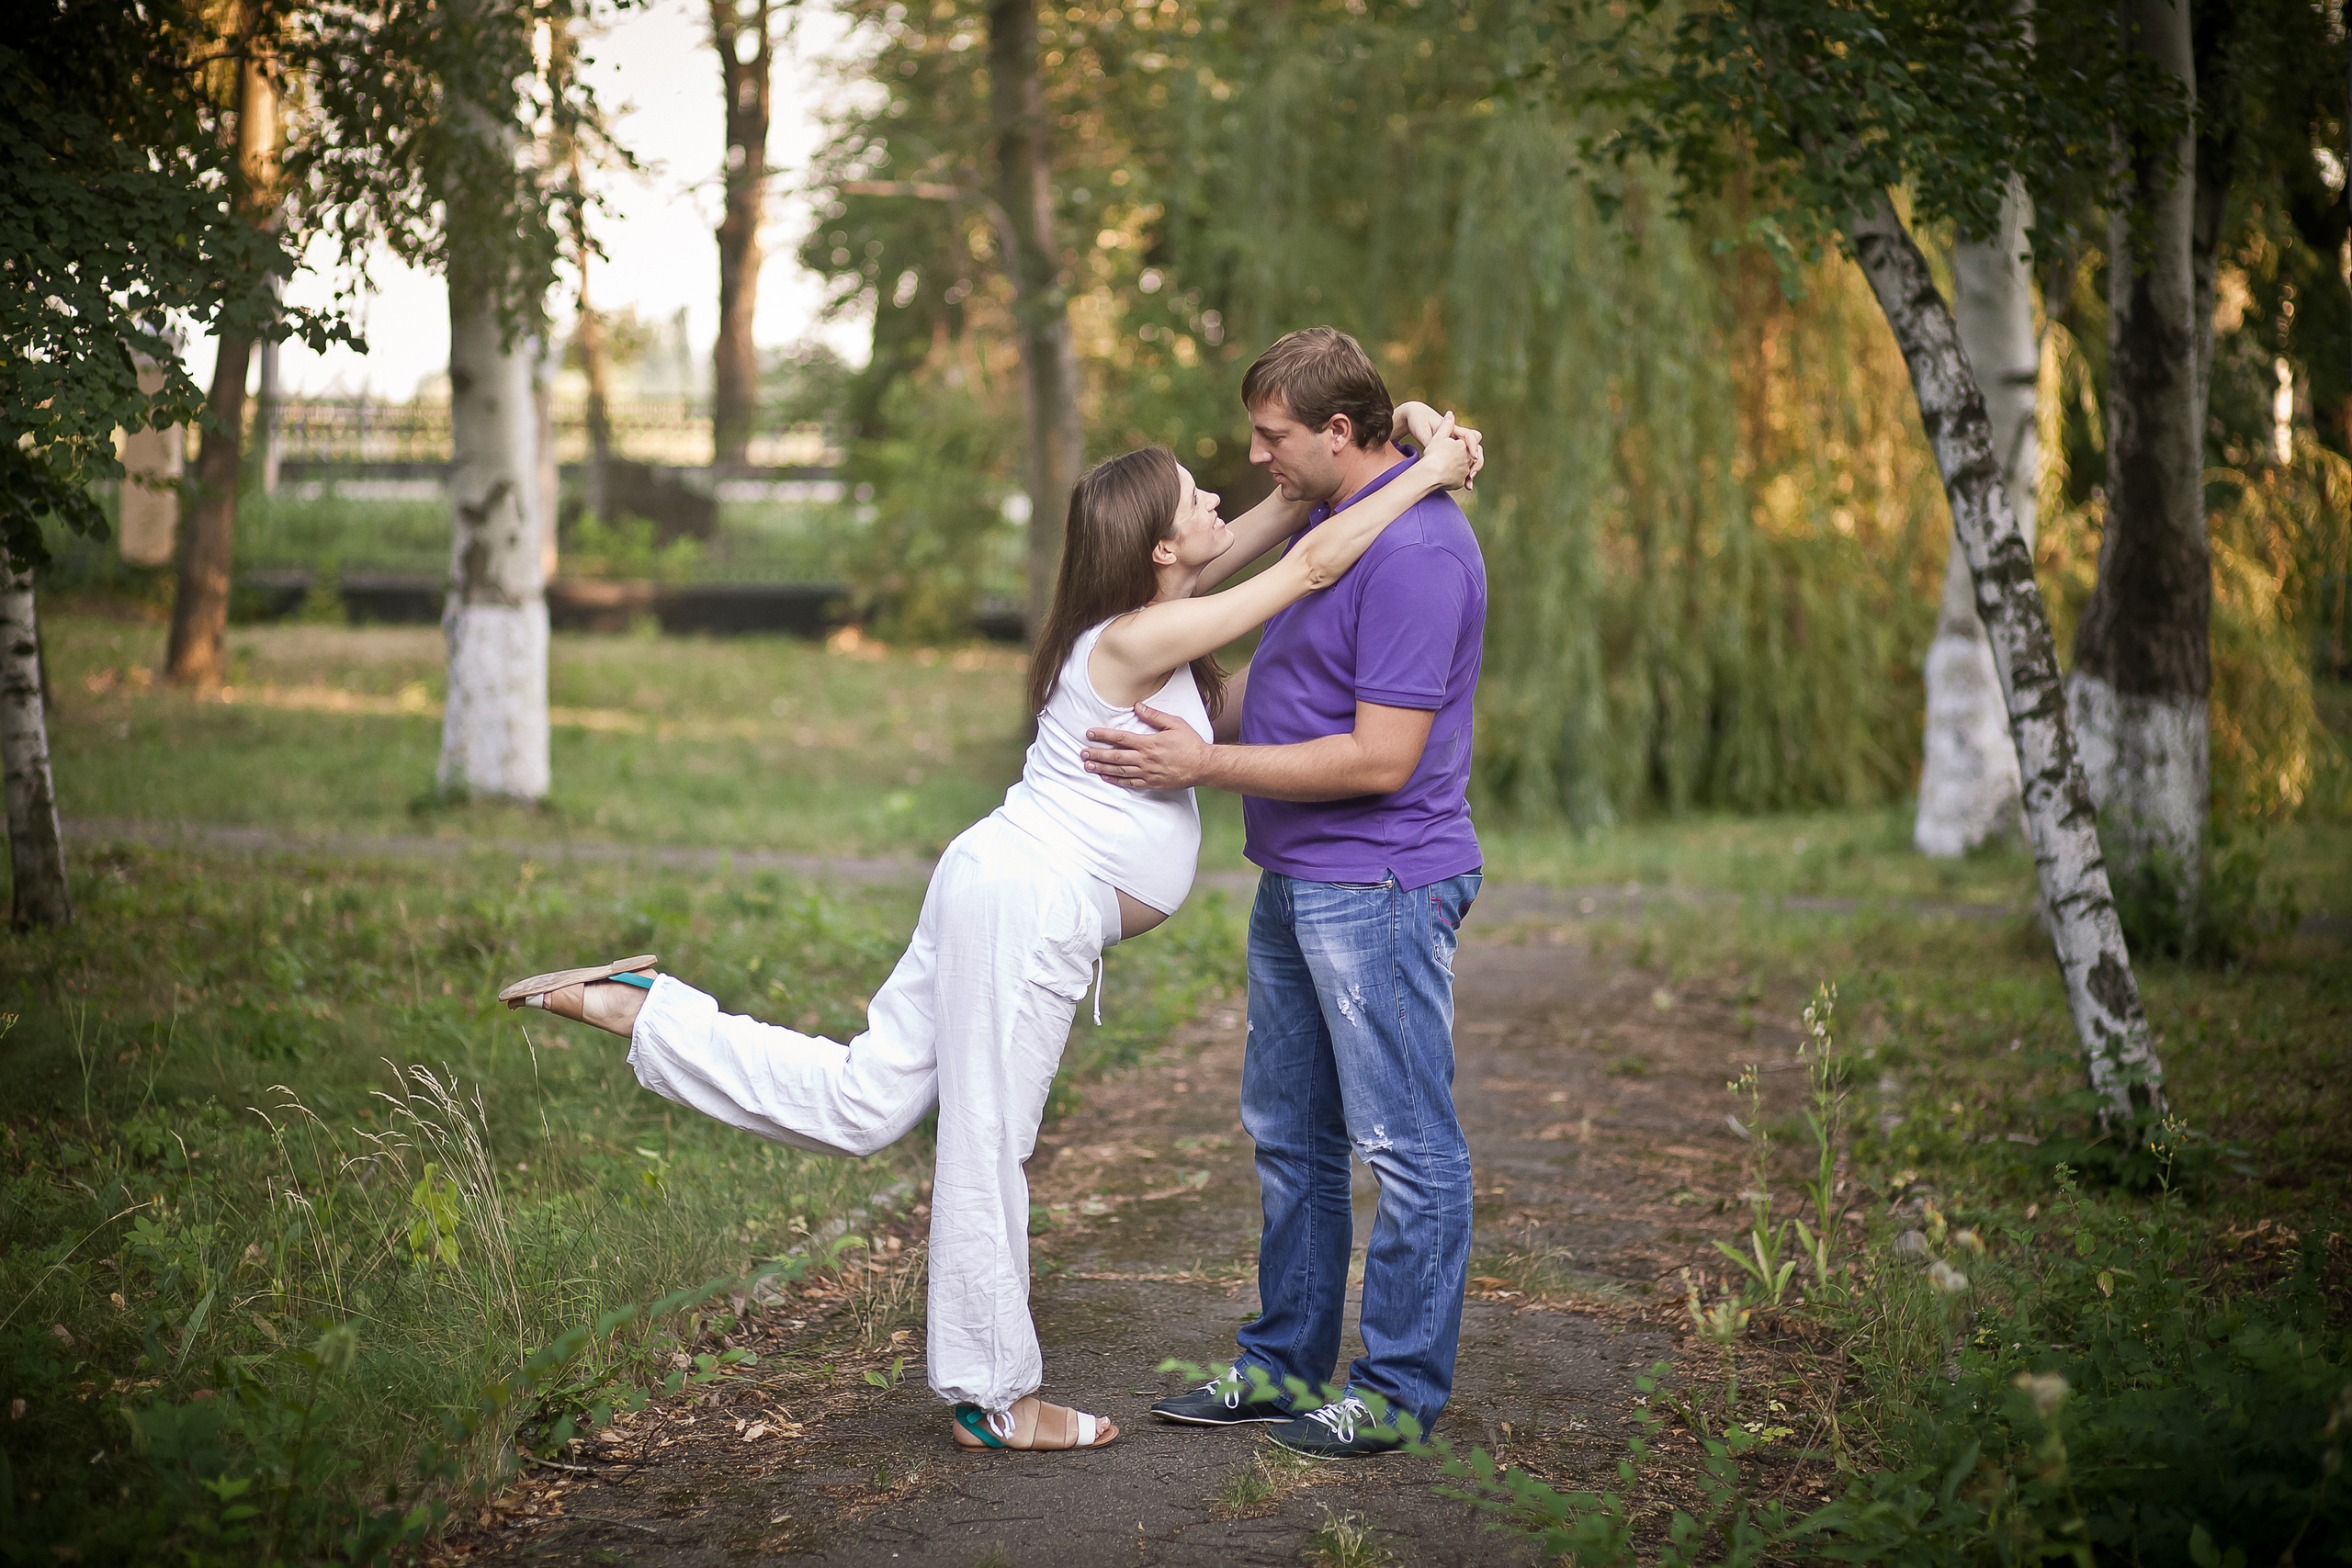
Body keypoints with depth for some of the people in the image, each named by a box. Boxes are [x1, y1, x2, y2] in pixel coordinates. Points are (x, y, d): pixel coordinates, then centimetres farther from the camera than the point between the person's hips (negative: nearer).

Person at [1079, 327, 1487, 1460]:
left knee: (1405, 1145, 0)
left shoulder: (1414, 549, -20)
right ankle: (1284, 1365, 27)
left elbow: (1381, 759, -23)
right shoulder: (1328, 517, 12)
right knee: (1289, 1136, 17)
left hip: (1377, 887, -11)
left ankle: (1403, 1390, 9)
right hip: (1295, 881, 11)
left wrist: (1208, 765, -18)